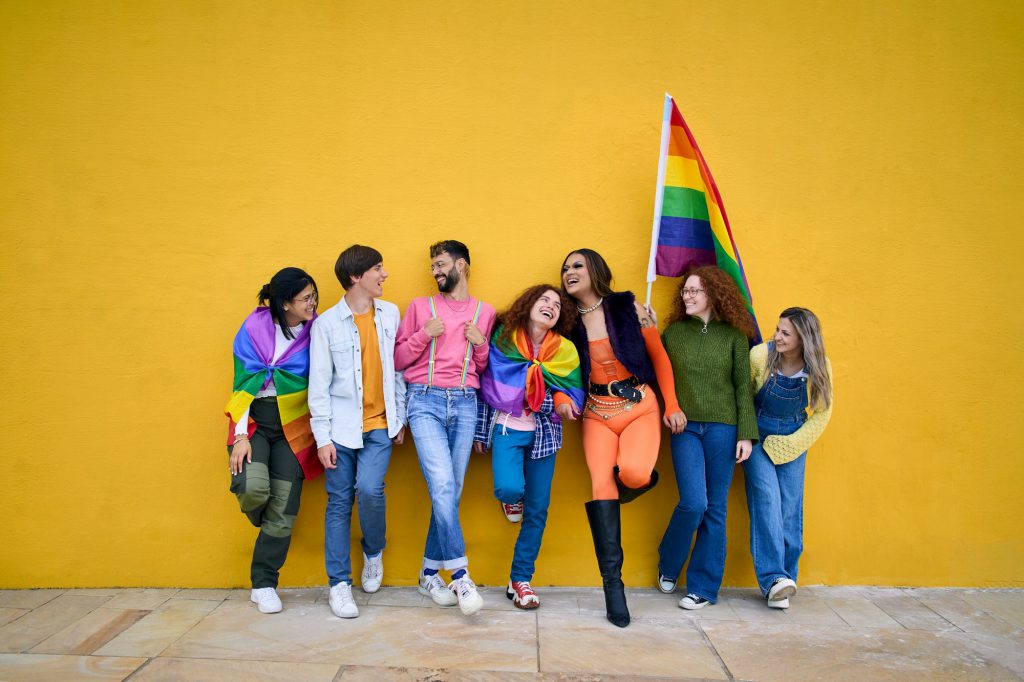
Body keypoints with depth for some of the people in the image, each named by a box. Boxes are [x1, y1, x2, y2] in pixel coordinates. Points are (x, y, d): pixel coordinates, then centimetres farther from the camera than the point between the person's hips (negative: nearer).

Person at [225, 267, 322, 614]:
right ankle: (260, 520, 15)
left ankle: (264, 585, 17)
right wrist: (241, 436, -12)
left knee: (283, 509, -1)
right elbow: (244, 384, -6)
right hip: (254, 419, -1)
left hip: (293, 425, 1)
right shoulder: (254, 328, -5)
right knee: (253, 486, -24)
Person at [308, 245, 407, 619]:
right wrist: (322, 437, -6)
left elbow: (398, 368, 10)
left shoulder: (390, 314, 5)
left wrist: (400, 417, 8)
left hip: (380, 424, 1)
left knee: (370, 488, -16)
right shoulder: (327, 323, -3)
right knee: (339, 502, 4)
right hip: (342, 426, -1)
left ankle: (374, 552, 14)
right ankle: (339, 583, 16)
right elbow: (319, 383, -3)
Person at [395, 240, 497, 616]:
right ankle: (459, 574, -7)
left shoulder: (485, 312, 14)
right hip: (425, 401, -2)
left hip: (465, 404, 2)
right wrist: (424, 335, -5)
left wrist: (481, 345, 0)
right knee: (442, 485, -15)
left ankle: (430, 573, 16)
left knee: (451, 491, 2)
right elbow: (398, 359, 9)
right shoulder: (420, 306, 11)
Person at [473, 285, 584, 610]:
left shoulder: (565, 351, 3)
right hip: (507, 429, -2)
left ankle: (520, 580, 20)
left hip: (544, 434, 3)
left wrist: (562, 401, -15)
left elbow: (574, 392, 8)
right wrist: (480, 431, 2)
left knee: (538, 511, 4)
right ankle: (512, 497, 14)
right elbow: (487, 385, 1)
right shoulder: (503, 339, -2)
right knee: (510, 488, -26)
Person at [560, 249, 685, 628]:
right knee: (601, 484, -14)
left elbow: (659, 358, 5)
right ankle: (612, 583, -5)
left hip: (640, 407, -2)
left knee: (632, 473, -27)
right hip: (596, 412, 2)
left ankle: (642, 477, 14)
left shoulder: (630, 308, 0)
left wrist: (672, 406, 1)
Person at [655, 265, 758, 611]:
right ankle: (668, 566, 17)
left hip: (722, 427, 0)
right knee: (694, 503, -10)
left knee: (715, 509, 4)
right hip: (685, 427, 0)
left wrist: (746, 434, -2)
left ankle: (703, 587, 16)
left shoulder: (733, 335, 3)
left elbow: (743, 386, 2)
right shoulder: (674, 332, 6)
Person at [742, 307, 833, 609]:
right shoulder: (760, 355, -17)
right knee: (766, 499, -15)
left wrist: (792, 444, -7)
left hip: (794, 440, 2)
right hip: (758, 436, -2)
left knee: (790, 508, 0)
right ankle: (773, 577, -16)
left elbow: (822, 413, 1)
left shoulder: (819, 368, -10)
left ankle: (786, 577, 9)